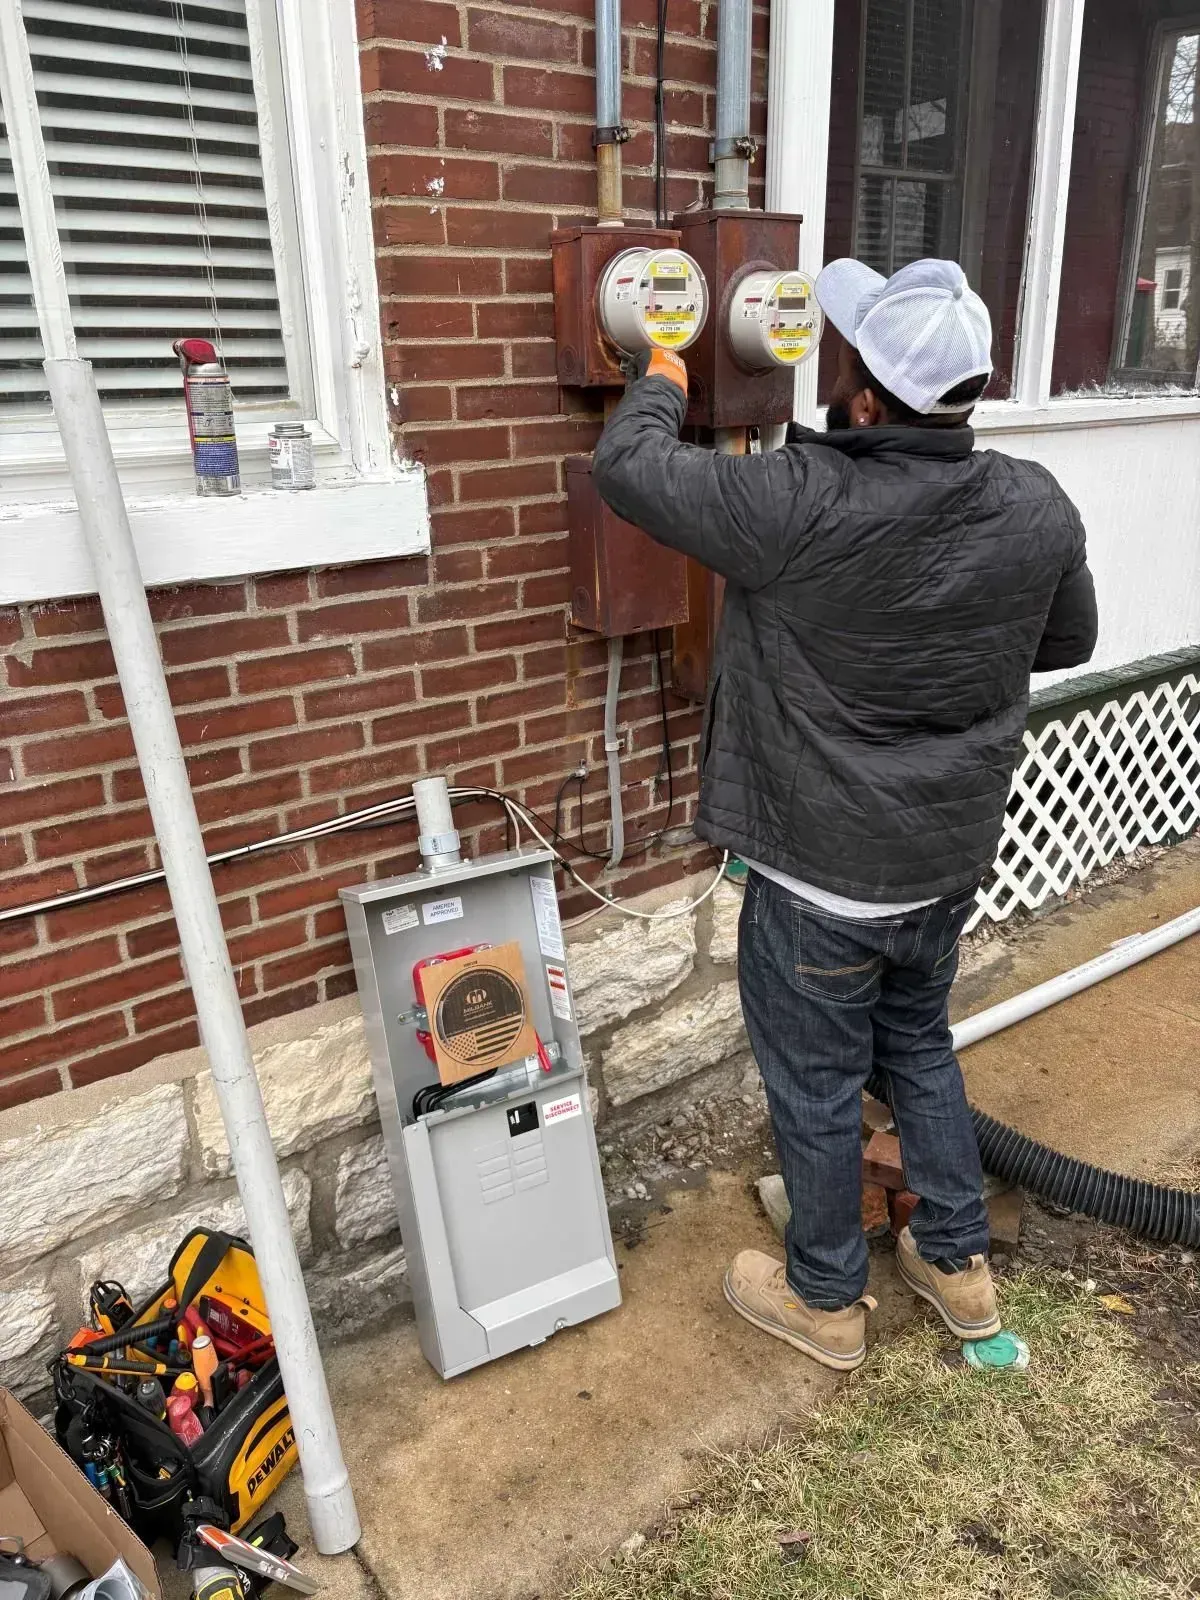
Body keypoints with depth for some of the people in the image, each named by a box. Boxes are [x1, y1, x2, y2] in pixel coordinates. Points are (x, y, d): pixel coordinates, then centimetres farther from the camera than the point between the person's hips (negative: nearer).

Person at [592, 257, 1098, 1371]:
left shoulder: (799, 507, -26)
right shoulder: (1039, 509, -8)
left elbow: (626, 468, -14)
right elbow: (1069, 640, 11)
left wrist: (659, 387, 6)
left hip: (821, 882, -5)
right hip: (951, 862, 6)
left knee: (816, 1088, 15)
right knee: (920, 1046, 27)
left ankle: (826, 1302, 38)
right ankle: (959, 1266, 44)